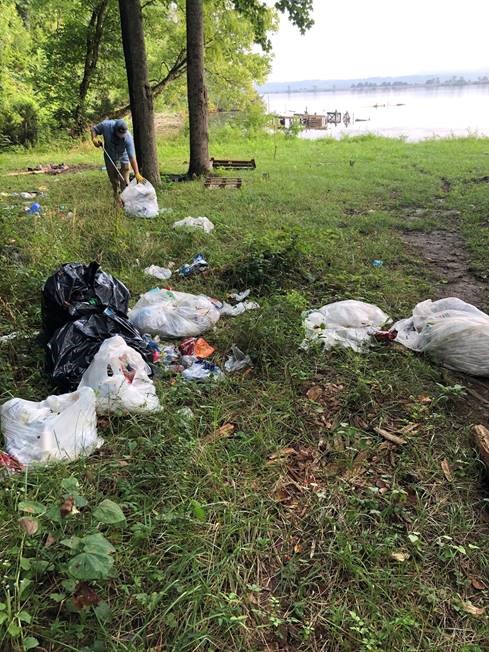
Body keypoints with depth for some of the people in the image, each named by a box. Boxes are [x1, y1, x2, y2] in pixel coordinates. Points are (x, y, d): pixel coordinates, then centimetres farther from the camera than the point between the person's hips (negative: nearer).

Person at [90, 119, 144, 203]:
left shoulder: (128, 138, -34)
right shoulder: (106, 125, -28)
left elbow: (132, 157, -37)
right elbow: (94, 129, -8)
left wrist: (137, 174, -43)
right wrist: (94, 139, -28)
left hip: (123, 159, -2)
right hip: (110, 158, 2)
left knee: (124, 182, -5)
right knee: (113, 180, 17)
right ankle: (117, 194, 41)